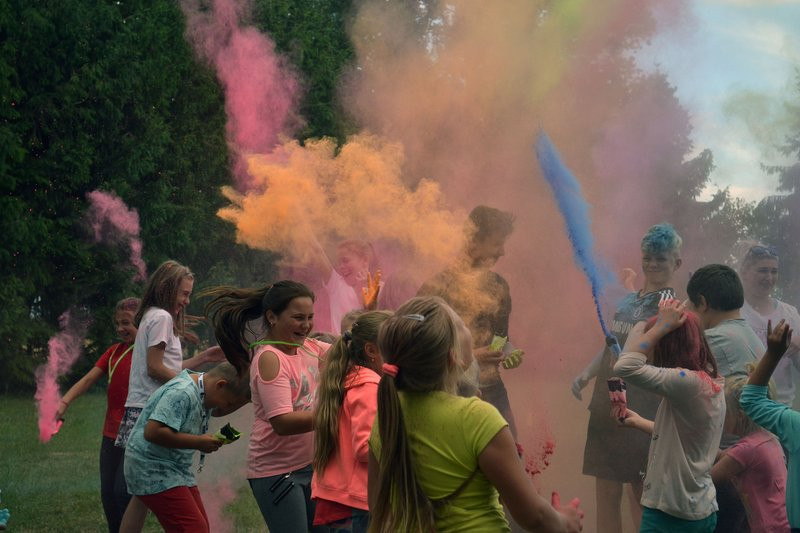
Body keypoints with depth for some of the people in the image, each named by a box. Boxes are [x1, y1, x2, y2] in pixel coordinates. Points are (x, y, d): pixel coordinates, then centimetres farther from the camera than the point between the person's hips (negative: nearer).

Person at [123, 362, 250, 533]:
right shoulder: (181, 393, -22)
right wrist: (199, 442, -23)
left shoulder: (202, 391, 9)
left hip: (177, 470, 10)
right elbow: (153, 432, -31)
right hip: (153, 471, -10)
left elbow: (216, 411, 31)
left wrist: (244, 397, 12)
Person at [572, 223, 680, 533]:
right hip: (606, 411, 7)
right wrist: (586, 374, 9)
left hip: (640, 415, -7)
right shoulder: (627, 303, 14)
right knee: (606, 497, 12)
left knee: (639, 499, -1)